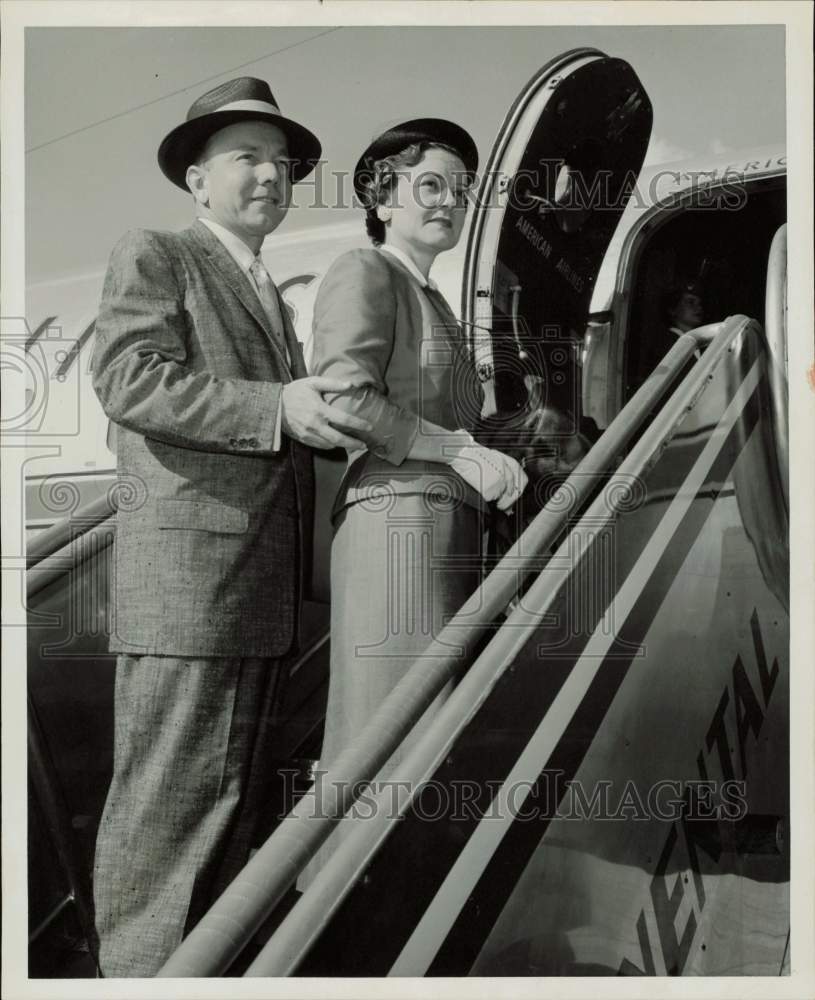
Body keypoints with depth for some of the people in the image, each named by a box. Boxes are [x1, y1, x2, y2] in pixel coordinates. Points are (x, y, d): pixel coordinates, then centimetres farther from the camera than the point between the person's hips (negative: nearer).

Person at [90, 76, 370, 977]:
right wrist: (277, 407, -20)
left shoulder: (272, 298, 26)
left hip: (265, 588, 8)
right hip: (185, 570, -8)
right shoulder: (152, 256, 3)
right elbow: (129, 379, -14)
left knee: (234, 795, 11)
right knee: (168, 799, -6)